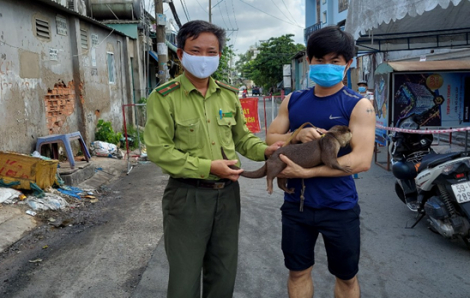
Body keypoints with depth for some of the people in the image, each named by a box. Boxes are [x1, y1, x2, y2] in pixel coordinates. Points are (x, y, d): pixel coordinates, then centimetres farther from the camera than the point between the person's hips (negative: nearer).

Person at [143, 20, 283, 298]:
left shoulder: (229, 95, 5)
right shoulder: (164, 97, -11)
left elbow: (242, 136, 14)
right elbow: (158, 150, -14)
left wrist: (264, 150, -7)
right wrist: (207, 167, -18)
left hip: (227, 193, 5)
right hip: (186, 196, -4)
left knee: (223, 275, 20)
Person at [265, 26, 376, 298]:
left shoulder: (358, 106, -9)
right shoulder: (293, 101, 5)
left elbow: (362, 160, -18)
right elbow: (270, 140, 6)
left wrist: (306, 172, -23)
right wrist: (297, 135, -15)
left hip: (339, 207, -3)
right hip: (296, 204, 4)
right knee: (298, 273, 18)